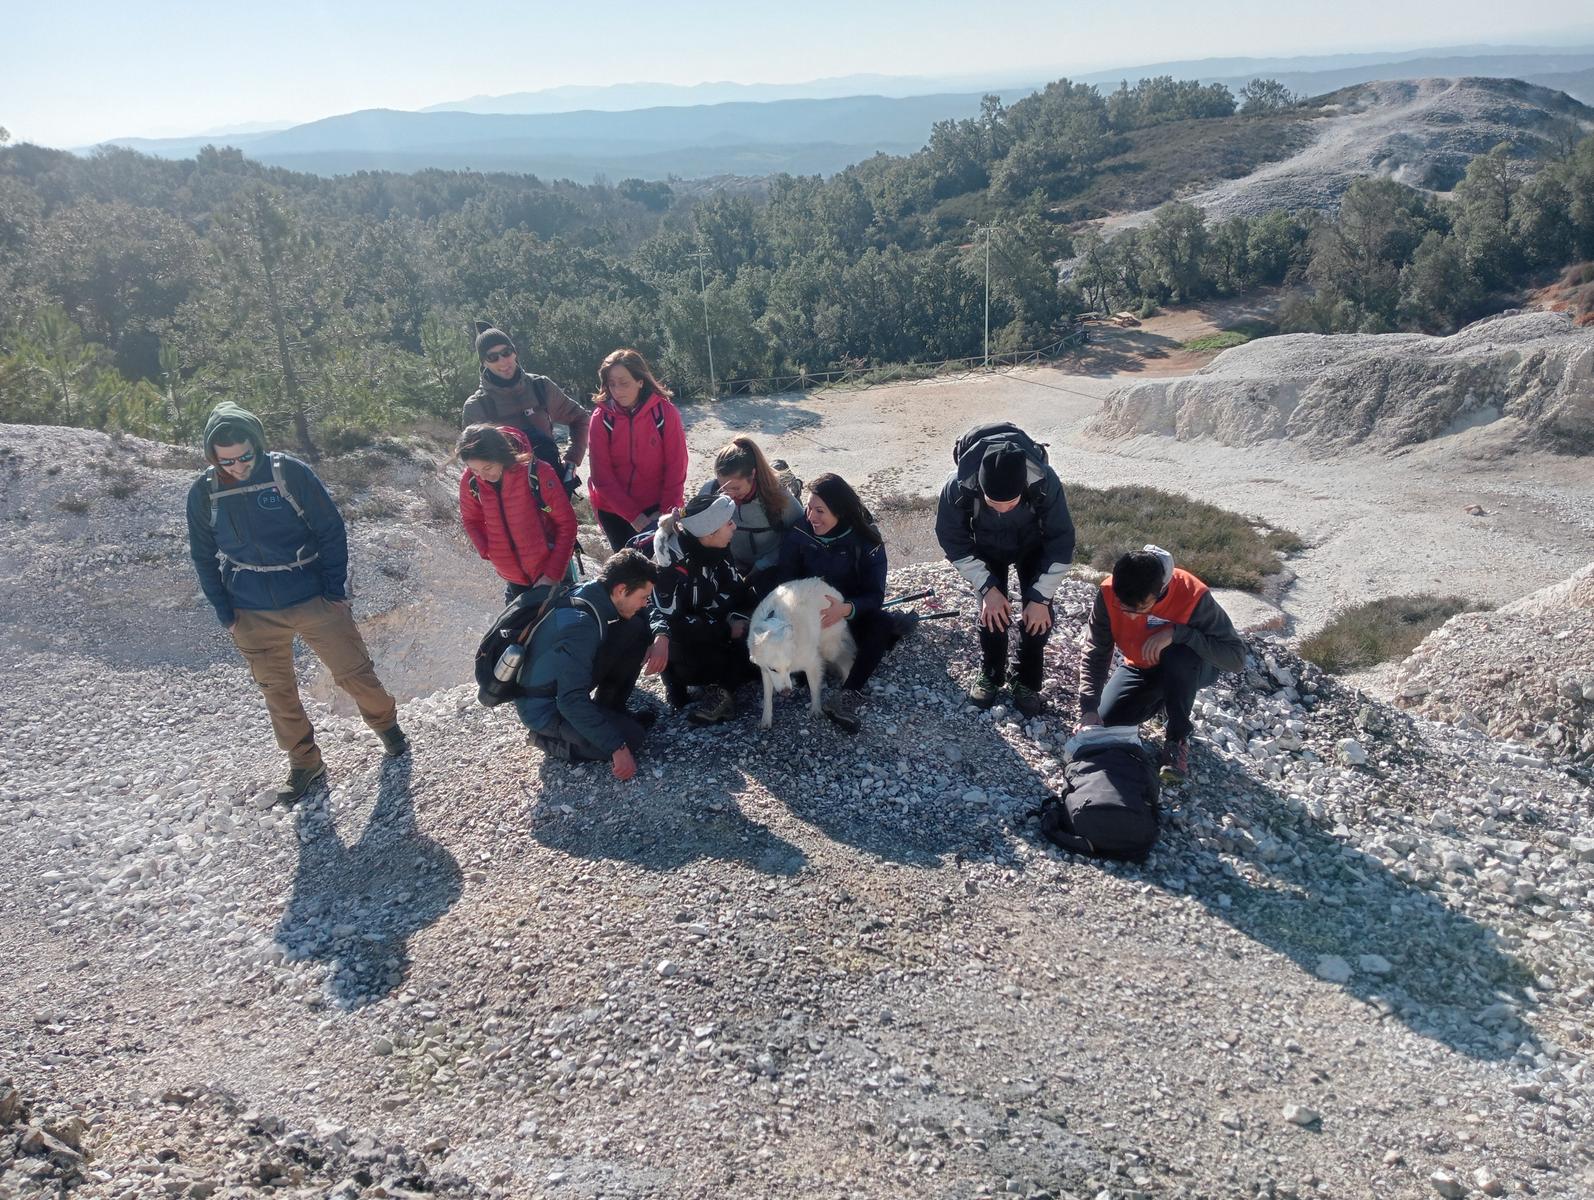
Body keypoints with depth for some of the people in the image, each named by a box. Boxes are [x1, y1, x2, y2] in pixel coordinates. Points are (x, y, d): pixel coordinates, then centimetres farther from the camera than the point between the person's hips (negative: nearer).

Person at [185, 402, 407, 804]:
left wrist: (336, 590, -7)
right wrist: (225, 613, 3)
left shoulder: (290, 472, -12)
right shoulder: (203, 493, -5)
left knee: (354, 672, 5)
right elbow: (205, 558, 6)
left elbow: (331, 530, -5)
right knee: (278, 693, 11)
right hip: (253, 616, 2)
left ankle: (386, 723, 32)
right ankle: (305, 763, 28)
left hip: (315, 601, -2)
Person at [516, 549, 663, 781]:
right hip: (548, 708, -8)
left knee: (635, 629, -3)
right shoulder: (580, 625, -35)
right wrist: (617, 748, -34)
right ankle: (550, 738, -1)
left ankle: (608, 710, 9)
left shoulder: (587, 594, -10)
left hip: (566, 682, 8)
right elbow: (571, 701, -36)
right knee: (630, 736, -21)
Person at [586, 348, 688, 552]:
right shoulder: (601, 418, -10)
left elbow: (676, 467, -8)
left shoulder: (665, 412, -11)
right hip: (614, 510, 1)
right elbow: (602, 475, -10)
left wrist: (667, 511, -12)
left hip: (655, 509, -1)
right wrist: (633, 515, -15)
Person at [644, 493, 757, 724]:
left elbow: (737, 589, -1)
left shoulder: (718, 549, -9)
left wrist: (737, 617, -21)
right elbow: (668, 616, -32)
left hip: (712, 623, 6)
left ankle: (721, 689, -10)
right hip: (679, 635, -6)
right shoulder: (673, 558, -27)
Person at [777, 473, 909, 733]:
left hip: (851, 612, -2)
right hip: (810, 613, 2)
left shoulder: (867, 542, -16)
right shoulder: (799, 535, -12)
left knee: (880, 623, -33)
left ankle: (848, 695, -43)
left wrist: (847, 609, -40)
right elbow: (786, 582, -6)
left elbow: (875, 595, -19)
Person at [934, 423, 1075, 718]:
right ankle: (990, 675, 18)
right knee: (992, 611, -7)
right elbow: (953, 540, -20)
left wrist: (1041, 598, -25)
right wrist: (988, 588, -24)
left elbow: (1061, 542, -24)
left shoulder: (1045, 483, -40)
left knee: (1038, 616, -8)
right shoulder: (958, 487, -39)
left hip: (1033, 544, 0)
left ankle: (1028, 683, 12)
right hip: (986, 546, 0)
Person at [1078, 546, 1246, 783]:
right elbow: (1095, 654, -21)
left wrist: (1177, 633, -42)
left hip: (1188, 669, -4)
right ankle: (1163, 697, 16)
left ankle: (1178, 739, -16)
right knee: (1104, 721, -13)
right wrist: (1089, 709, -33)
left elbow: (1236, 657, -33)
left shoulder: (1192, 595, -34)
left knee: (1180, 657, -37)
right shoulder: (1109, 592, -26)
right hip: (1140, 667, 4)